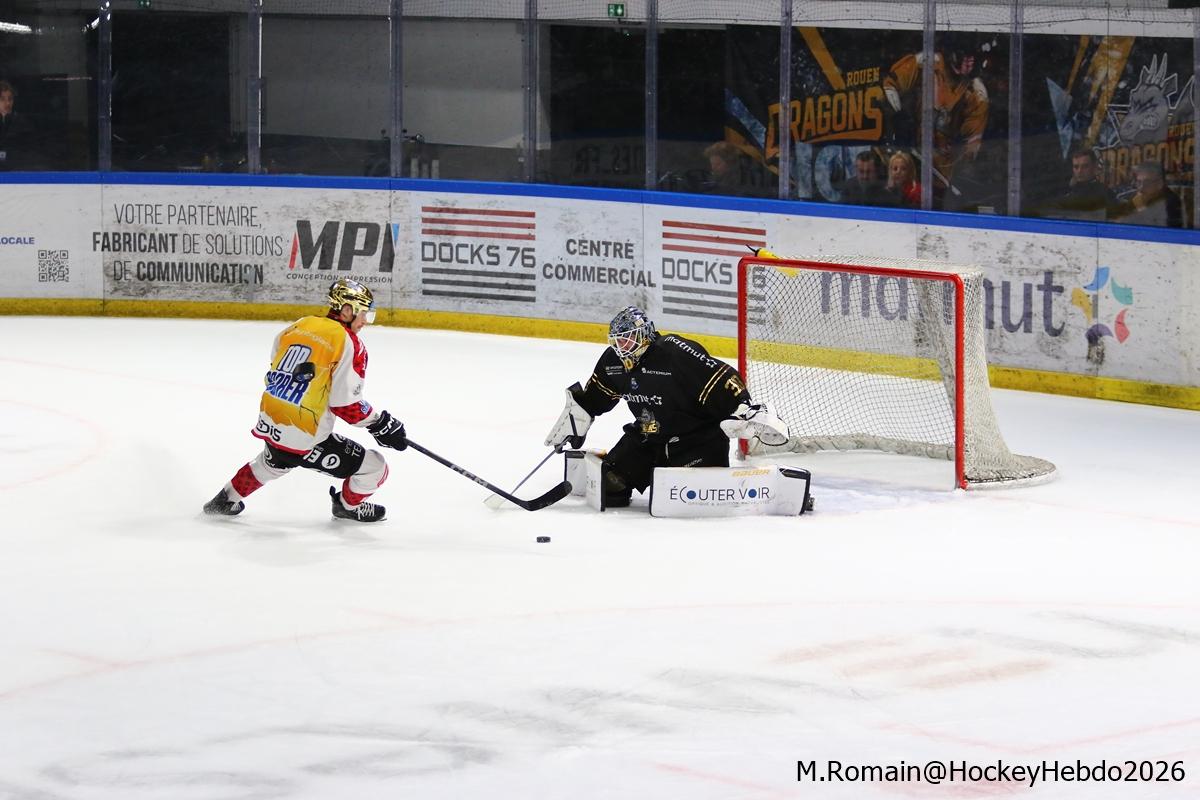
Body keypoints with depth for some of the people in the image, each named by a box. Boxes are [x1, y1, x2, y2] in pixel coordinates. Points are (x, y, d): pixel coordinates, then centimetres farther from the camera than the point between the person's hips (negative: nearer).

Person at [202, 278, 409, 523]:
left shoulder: (299, 326, 8)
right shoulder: (350, 345, -13)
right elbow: (346, 405, -15)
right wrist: (382, 423, -3)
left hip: (270, 427, 8)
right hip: (305, 440, -8)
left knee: (274, 462, 42)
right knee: (374, 468, 8)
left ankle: (226, 499, 52)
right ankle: (349, 506, 34)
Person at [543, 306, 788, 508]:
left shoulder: (676, 353, -27)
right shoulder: (613, 361, -3)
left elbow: (721, 380, -29)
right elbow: (592, 396, 17)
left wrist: (746, 411, -36)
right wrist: (574, 421, 25)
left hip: (699, 434, -7)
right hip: (648, 436, 7)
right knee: (612, 481, -4)